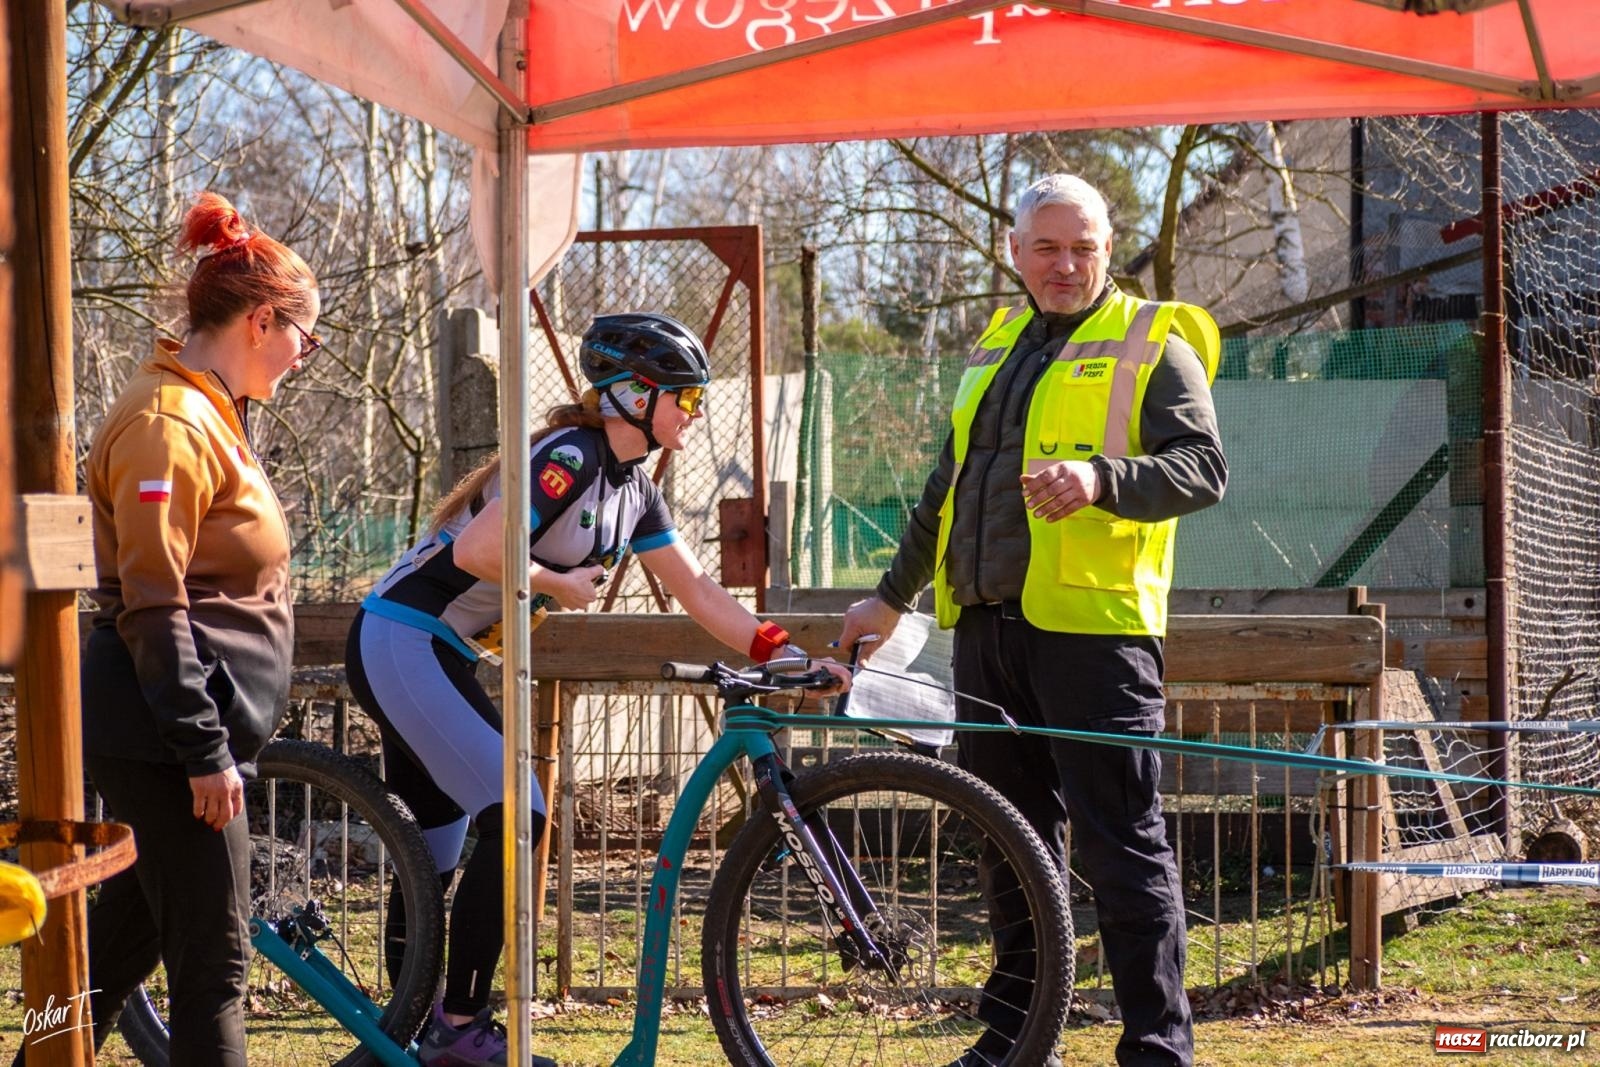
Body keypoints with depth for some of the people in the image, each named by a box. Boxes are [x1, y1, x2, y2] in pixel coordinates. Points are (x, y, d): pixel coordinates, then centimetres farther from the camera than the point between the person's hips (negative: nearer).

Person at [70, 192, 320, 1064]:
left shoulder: (210, 412, 17)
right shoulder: (168, 424, -16)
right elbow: (151, 608, -20)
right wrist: (204, 749, -20)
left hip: (166, 736, 10)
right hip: (164, 737, -10)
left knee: (126, 941, 17)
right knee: (213, 965, -7)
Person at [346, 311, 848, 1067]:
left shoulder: (632, 485, 10)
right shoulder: (569, 458, -19)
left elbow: (697, 591, 12)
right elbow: (474, 551, -29)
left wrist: (784, 654, 1)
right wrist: (562, 583, -13)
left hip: (435, 655, 10)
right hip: (402, 643, -10)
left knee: (432, 856, 12)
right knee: (515, 816, -15)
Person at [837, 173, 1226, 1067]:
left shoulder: (1151, 346, 1)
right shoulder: (1000, 343, 21)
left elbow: (1205, 467, -12)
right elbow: (948, 489, 30)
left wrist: (1101, 479, -28)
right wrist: (893, 596, 32)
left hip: (1094, 625, -7)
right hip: (986, 625, 7)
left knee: (1122, 843, -6)